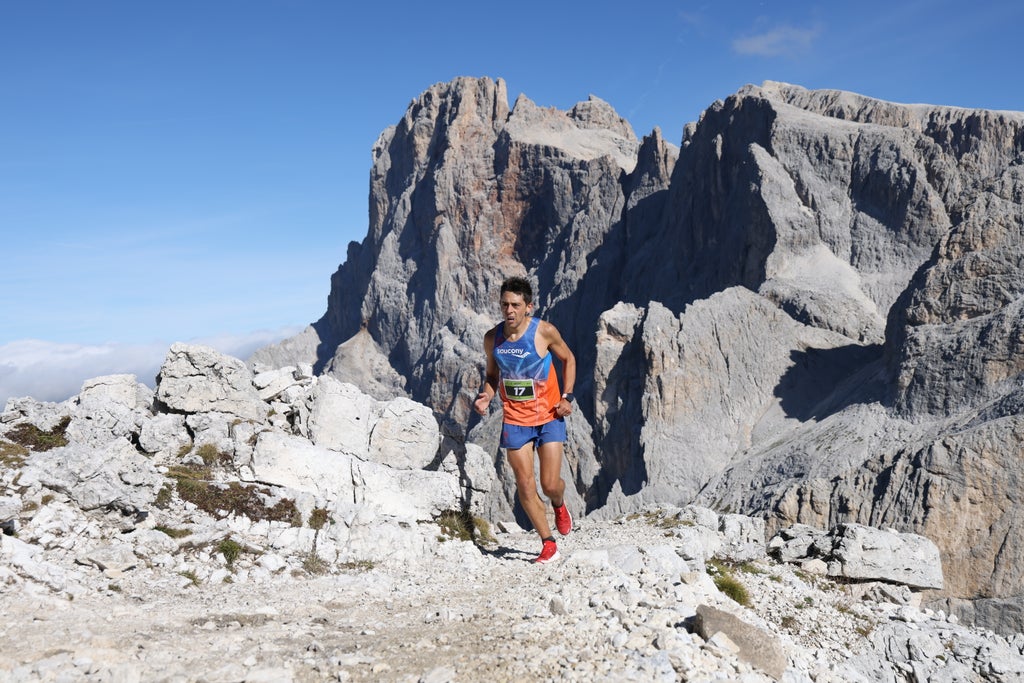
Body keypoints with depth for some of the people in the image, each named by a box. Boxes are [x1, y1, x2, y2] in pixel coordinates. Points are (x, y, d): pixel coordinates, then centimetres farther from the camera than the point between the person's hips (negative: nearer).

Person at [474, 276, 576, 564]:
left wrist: (567, 396, -6)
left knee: (550, 484, -2)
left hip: (548, 416, -2)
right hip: (514, 419, 2)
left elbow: (568, 359, 3)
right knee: (525, 485, 1)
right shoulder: (492, 338, -5)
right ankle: (548, 543, 17)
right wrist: (486, 395, -10)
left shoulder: (544, 331, -13)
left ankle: (559, 506, 36)